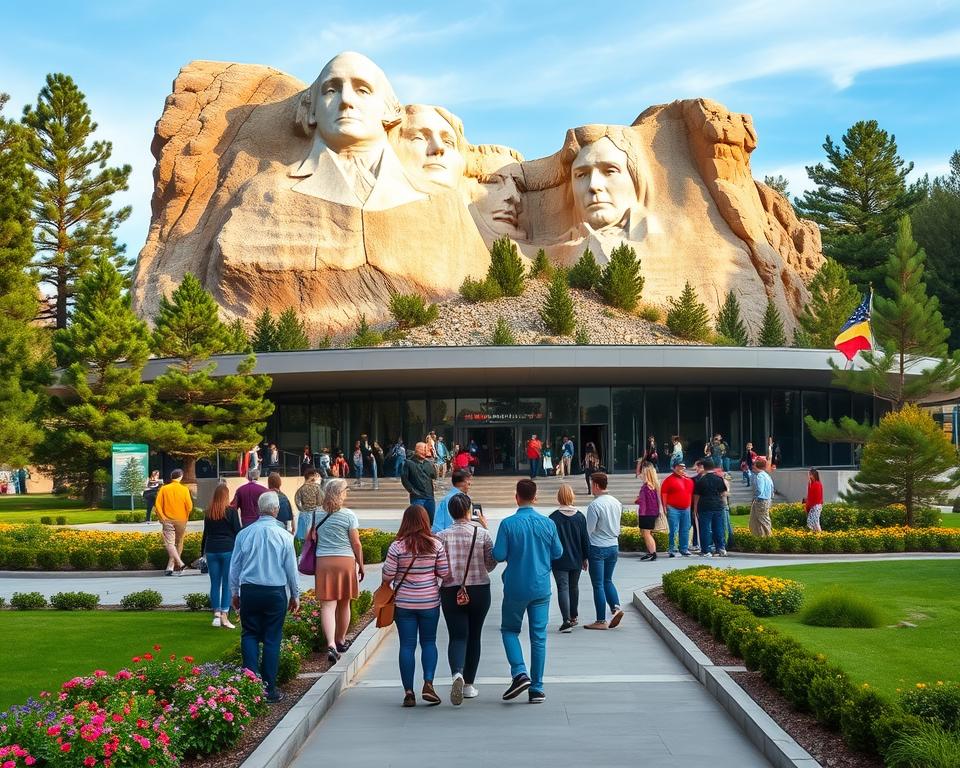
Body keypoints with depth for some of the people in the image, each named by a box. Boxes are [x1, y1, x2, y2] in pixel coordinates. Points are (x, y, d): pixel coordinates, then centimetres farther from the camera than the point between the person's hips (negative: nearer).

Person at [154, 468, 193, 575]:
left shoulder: (164, 489, -2)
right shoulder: (184, 489, -4)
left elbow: (158, 505, -7)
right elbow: (189, 506, -6)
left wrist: (162, 518, 3)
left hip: (168, 520, -1)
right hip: (181, 520, 1)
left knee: (169, 543, -4)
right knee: (178, 543, 12)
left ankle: (180, 563, -22)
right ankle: (171, 567, 10)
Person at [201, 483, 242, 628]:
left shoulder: (208, 512, 7)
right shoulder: (231, 511, -5)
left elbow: (205, 533, 13)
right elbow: (237, 531, -6)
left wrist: (203, 551, 20)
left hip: (211, 551, 4)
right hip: (228, 550, -4)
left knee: (215, 583, 9)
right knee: (227, 583, -1)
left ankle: (216, 613, 5)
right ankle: (224, 615, -6)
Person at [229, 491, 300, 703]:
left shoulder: (244, 534, -1)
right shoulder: (284, 536, -6)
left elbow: (234, 567, 6)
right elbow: (291, 568, 1)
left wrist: (235, 593, 19)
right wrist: (295, 595, 13)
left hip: (249, 591, 1)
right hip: (276, 591, -1)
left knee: (250, 635, 13)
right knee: (272, 639, 6)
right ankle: (270, 688, 10)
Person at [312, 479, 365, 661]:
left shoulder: (318, 515, 3)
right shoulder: (349, 515, -5)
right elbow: (356, 544, -4)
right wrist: (361, 565, 5)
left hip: (322, 561, 1)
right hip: (345, 561, -1)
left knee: (328, 604, -4)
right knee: (344, 604, 16)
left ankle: (331, 644, -20)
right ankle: (341, 640, 30)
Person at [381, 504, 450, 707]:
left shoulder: (397, 546, -10)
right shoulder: (436, 545, -6)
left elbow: (387, 576, -8)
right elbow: (445, 573, -3)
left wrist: (386, 589, 14)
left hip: (404, 603, -1)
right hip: (430, 602, 1)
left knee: (407, 645, 5)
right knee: (429, 642, 15)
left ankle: (409, 693, 6)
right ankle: (428, 683, -1)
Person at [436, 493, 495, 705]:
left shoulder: (442, 536, -6)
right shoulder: (482, 533, -5)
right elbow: (491, 563, 3)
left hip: (451, 592, -1)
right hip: (479, 590, 1)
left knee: (457, 637, 1)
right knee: (474, 636, 14)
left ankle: (457, 673, -27)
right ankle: (469, 685, 19)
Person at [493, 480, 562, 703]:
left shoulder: (508, 524, -12)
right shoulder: (548, 523, -3)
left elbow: (498, 555, -11)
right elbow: (558, 552, 6)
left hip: (515, 588, -2)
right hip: (541, 588, 2)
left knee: (509, 630, 16)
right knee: (539, 637, 7)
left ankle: (520, 673, -5)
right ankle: (537, 689, 9)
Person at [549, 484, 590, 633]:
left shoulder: (554, 517, -13)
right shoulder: (580, 516, -2)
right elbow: (585, 539, 4)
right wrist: (585, 557, 14)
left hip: (559, 561, -4)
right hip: (576, 560, 4)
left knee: (563, 588, -4)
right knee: (574, 587, 19)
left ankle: (567, 621, -14)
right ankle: (574, 616, 33)